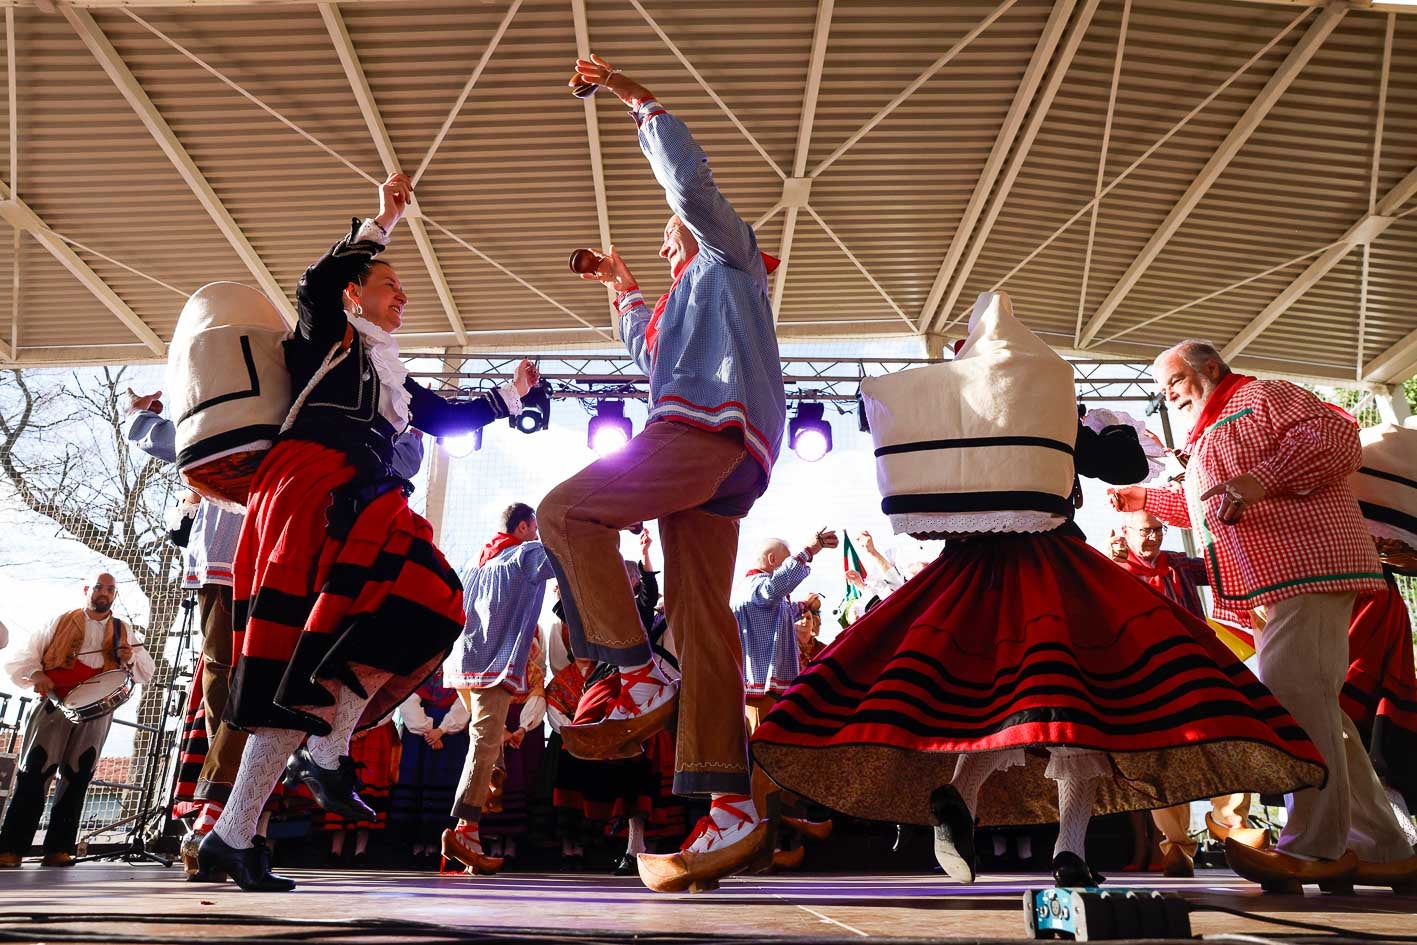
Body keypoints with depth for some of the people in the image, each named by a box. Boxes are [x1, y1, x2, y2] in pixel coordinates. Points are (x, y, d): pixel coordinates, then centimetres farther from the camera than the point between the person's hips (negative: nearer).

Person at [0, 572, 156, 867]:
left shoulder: (123, 630, 17)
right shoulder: (62, 621, 13)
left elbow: (147, 672, 15)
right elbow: (27, 653, 9)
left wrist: (130, 660, -7)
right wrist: (36, 674, -11)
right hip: (56, 704, -2)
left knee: (77, 777, 0)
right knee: (34, 772, -9)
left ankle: (58, 849, 3)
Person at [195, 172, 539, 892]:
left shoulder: (394, 378, 33)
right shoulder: (326, 337, 13)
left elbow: (448, 419, 37)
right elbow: (315, 283, -6)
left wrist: (510, 395, 37)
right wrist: (380, 224, -4)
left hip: (359, 508, 6)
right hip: (314, 488, -6)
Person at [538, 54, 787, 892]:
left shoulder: (728, 254, 19)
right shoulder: (694, 298, 41)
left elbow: (690, 179, 4)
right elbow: (651, 349, 58)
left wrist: (636, 97, 12)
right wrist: (625, 292, 60)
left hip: (711, 427, -9)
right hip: (714, 455, 9)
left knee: (565, 512, -16)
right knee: (702, 616, -3)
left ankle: (642, 679, -20)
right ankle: (732, 803, -8)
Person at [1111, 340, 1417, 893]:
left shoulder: (1261, 396, 3)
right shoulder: (1209, 440, 31)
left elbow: (1335, 437, -12)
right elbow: (1207, 510, 43)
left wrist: (1262, 480, -21)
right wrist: (1144, 499, 35)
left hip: (1309, 567, -10)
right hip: (1273, 587, 10)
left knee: (1290, 692, -17)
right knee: (1312, 706, 6)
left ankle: (1317, 848, -15)